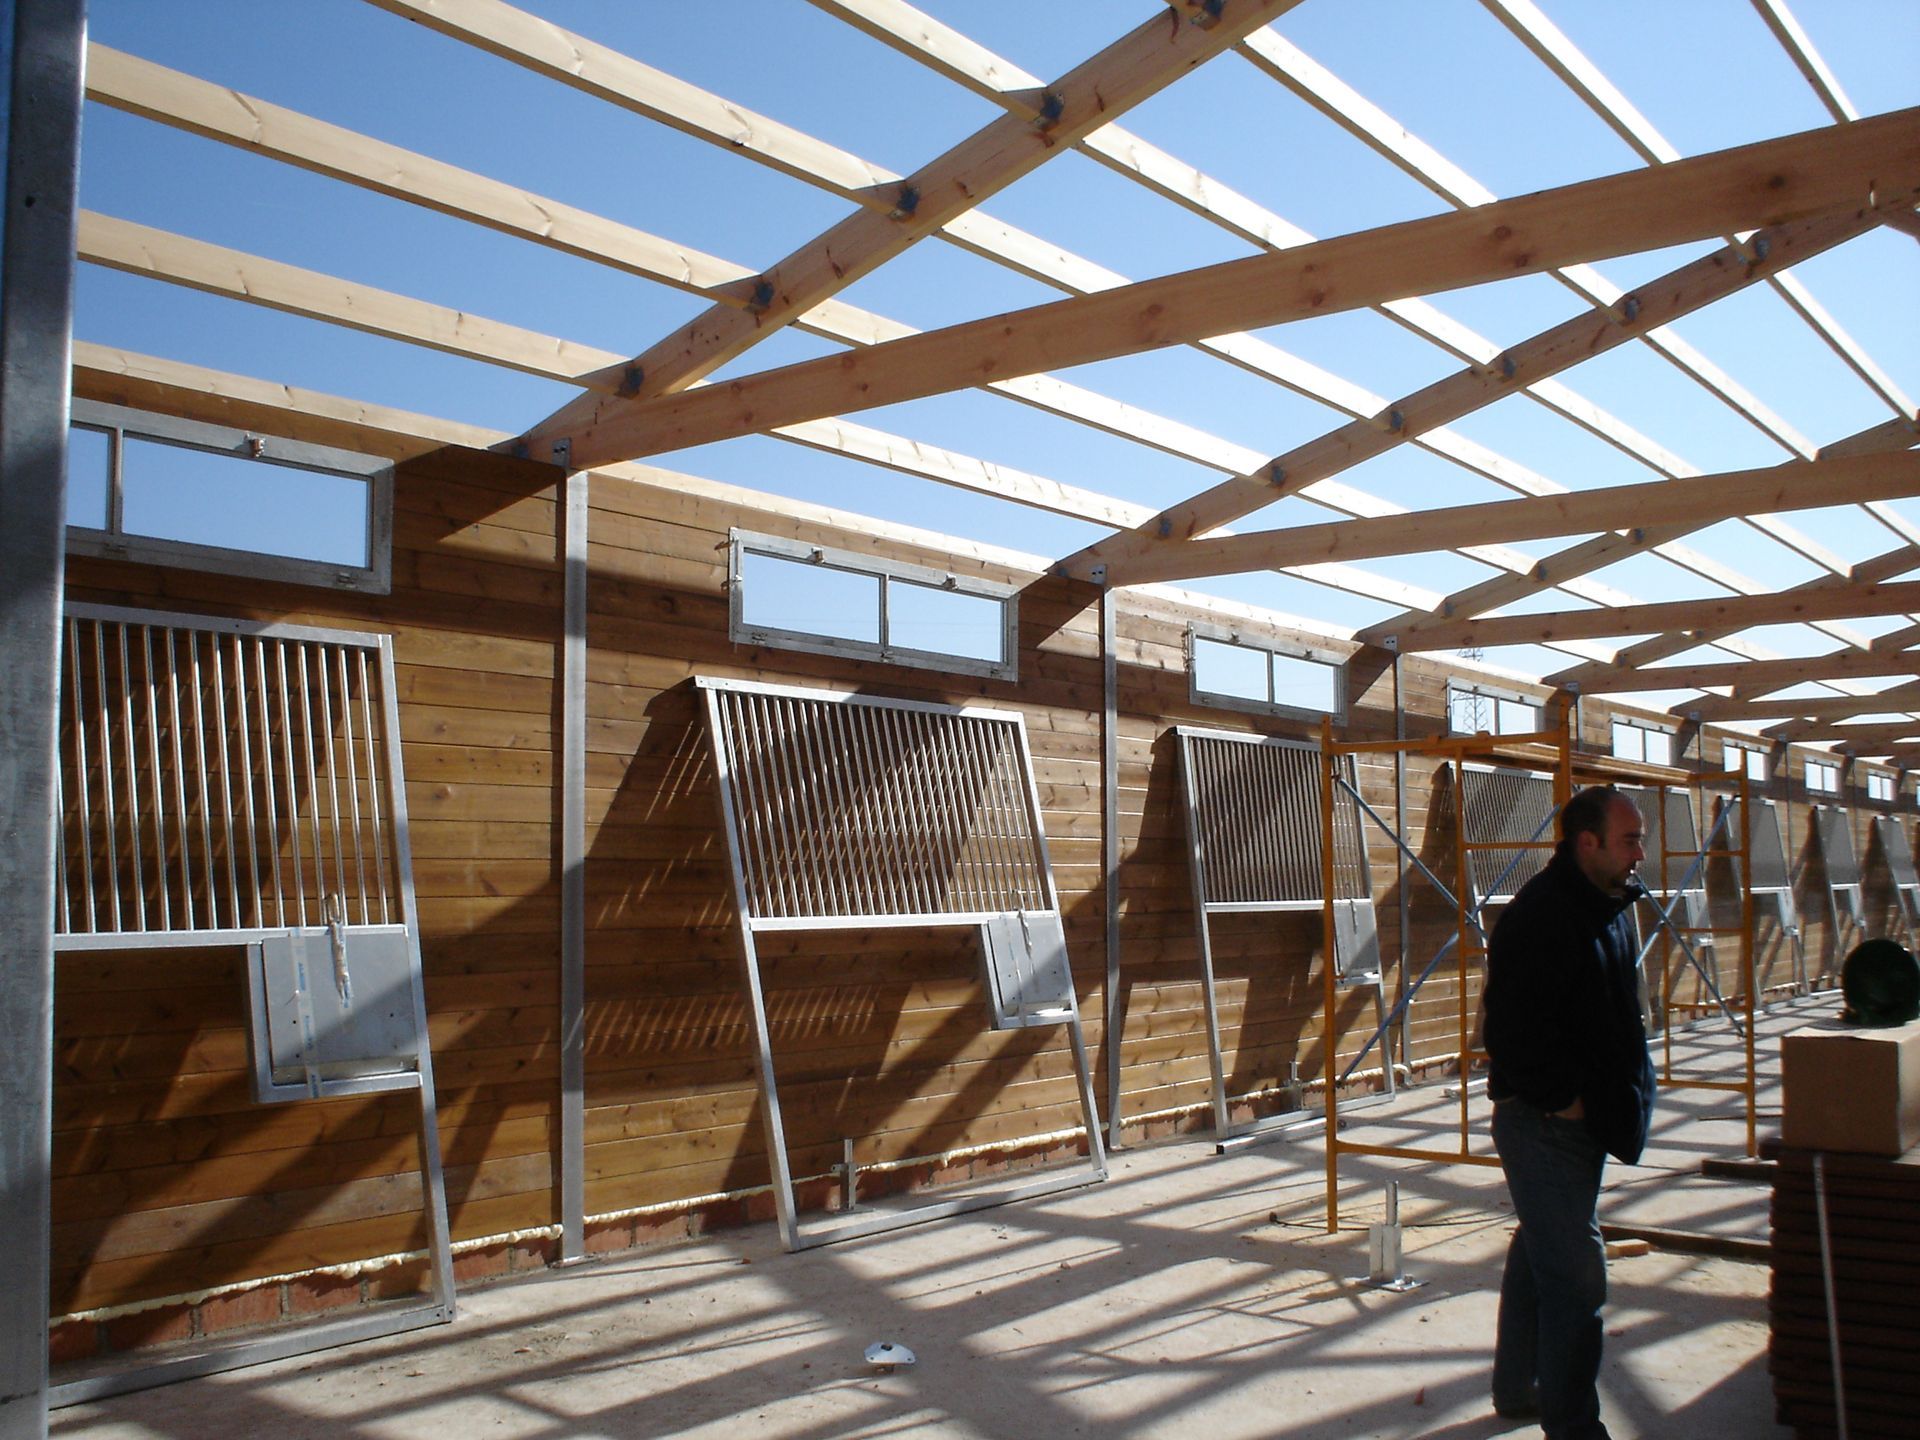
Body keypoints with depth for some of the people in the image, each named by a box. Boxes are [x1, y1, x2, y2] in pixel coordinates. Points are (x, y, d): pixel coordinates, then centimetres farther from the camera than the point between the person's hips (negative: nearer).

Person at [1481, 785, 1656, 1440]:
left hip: (1584, 1118, 10)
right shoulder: (1541, 915, -21)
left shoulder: (1609, 906, 11)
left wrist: (1622, 1096, 13)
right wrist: (1562, 1097, -18)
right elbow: (1512, 1027, -26)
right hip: (1546, 1122, -10)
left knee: (1540, 1255, 21)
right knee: (1576, 1276, -8)